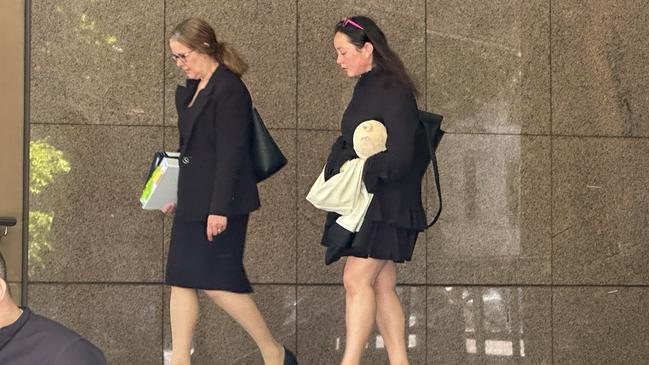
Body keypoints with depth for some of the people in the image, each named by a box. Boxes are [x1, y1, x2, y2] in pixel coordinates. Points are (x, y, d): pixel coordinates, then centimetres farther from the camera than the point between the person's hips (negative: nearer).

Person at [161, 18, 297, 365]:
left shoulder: (229, 90, -14)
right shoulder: (189, 91, 14)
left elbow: (231, 154, -18)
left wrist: (219, 209, -21)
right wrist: (175, 195, 16)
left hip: (220, 204, -9)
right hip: (192, 202, 9)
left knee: (217, 283, -6)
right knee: (181, 281, 7)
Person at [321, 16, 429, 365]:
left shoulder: (393, 91, -13)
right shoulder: (366, 89, 14)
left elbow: (400, 156, -19)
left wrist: (361, 174, -15)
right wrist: (340, 168, 1)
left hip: (385, 204, -9)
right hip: (363, 203, 9)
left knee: (357, 280, -13)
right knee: (381, 286, 7)